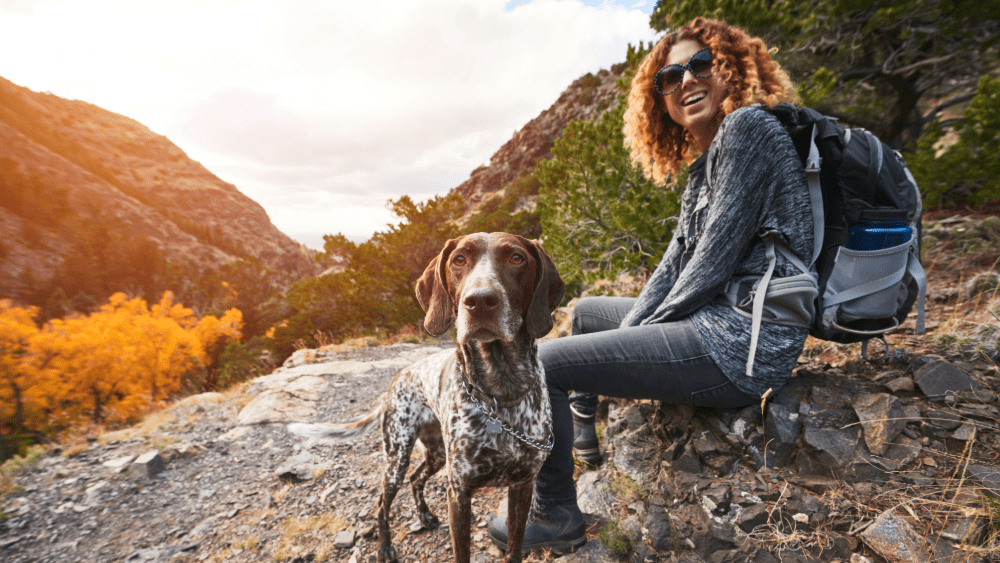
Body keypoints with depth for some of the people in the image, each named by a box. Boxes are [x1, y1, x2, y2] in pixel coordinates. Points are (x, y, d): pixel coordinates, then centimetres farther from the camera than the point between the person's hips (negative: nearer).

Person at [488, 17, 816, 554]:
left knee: (540, 365, -12)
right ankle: (583, 441, 38)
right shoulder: (701, 167, 18)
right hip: (716, 320, 10)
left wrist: (651, 325, -6)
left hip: (743, 341, -10)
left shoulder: (748, 126, -10)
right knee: (587, 311, 26)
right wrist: (628, 330, 3)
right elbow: (675, 263, 13)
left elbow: (716, 258, -17)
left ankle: (555, 516, 10)